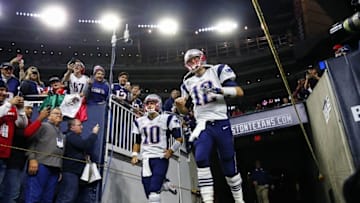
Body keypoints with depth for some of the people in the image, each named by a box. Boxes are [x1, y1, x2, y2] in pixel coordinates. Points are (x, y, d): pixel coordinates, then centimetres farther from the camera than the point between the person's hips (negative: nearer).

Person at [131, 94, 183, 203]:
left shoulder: (167, 119, 0)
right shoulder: (139, 122, 14)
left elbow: (179, 139, 0)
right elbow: (137, 142, 21)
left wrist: (171, 150, -10)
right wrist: (134, 155, 7)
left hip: (161, 158, -5)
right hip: (146, 159, 5)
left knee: (154, 191, -15)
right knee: (148, 192, 0)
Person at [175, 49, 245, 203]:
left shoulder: (217, 71, 3)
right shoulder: (188, 82, 14)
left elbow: (239, 92, -6)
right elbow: (185, 111, 18)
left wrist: (218, 90, -21)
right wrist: (179, 105, -5)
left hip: (221, 124, -2)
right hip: (203, 125, 2)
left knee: (229, 165, 5)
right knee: (201, 159, -22)